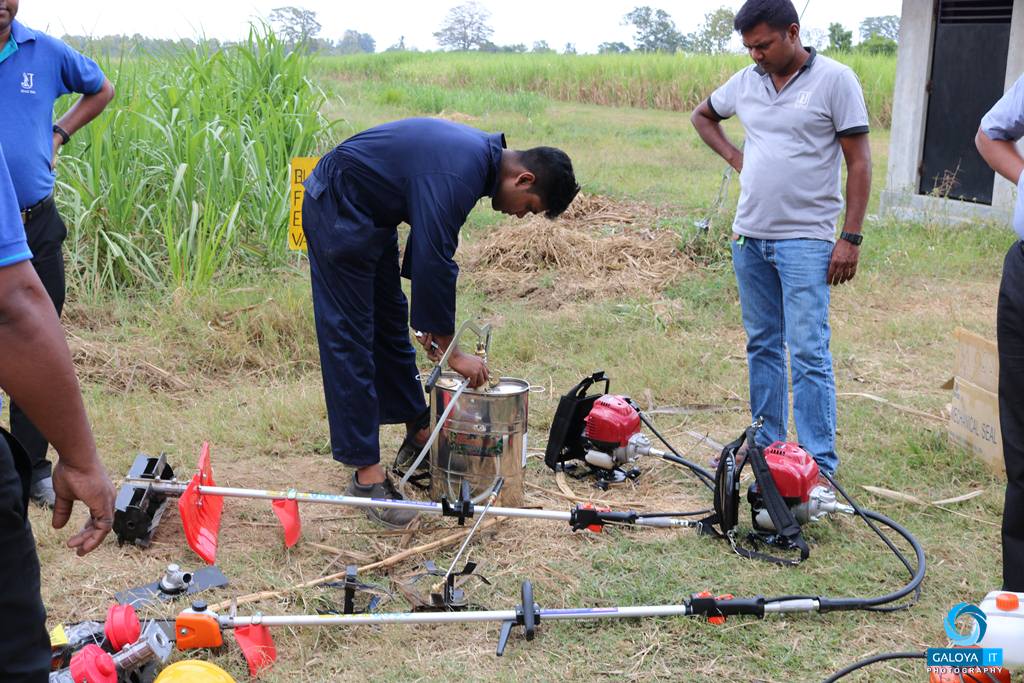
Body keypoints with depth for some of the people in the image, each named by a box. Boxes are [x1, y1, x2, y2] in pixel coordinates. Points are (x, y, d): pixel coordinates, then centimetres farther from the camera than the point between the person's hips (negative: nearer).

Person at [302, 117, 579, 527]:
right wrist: (451, 351, -19)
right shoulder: (456, 176, -29)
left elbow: (430, 253, 11)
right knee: (350, 340, -9)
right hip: (337, 213, -11)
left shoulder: (479, 156, 2)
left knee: (391, 327, 18)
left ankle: (418, 435, 31)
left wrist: (428, 320, 11)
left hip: (372, 216, 11)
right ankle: (365, 473, -5)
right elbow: (433, 262, -28)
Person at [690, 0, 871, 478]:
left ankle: (819, 467, -1)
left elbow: (859, 164, -7)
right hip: (750, 236, 6)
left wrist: (851, 238, -12)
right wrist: (733, 155, 11)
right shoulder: (746, 82, 8)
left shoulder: (835, 80, -7)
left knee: (809, 353, -8)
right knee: (761, 346, 13)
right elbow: (702, 116, 28)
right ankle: (766, 448, 25)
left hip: (806, 240, -6)